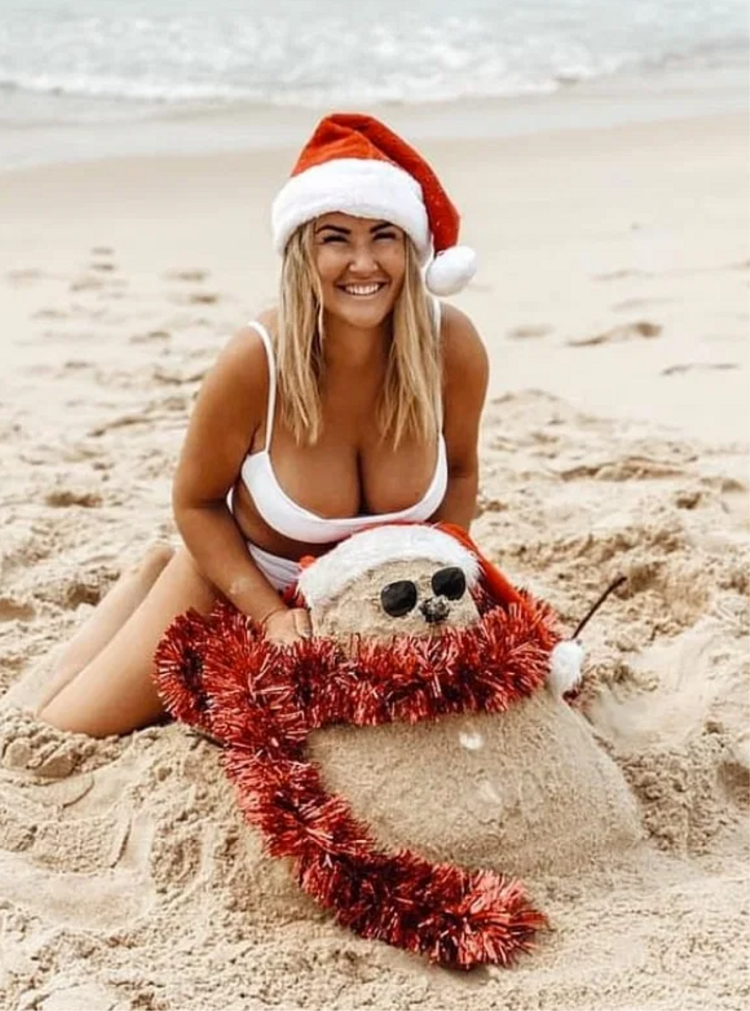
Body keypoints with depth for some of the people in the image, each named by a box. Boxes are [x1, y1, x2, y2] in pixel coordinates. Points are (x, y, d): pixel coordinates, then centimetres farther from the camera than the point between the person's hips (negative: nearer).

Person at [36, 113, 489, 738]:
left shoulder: (453, 347, -24)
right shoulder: (255, 362, -31)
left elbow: (459, 472, -3)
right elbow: (197, 504, -14)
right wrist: (272, 616, -22)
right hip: (243, 574, -1)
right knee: (63, 736, 1)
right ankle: (148, 586, 30)